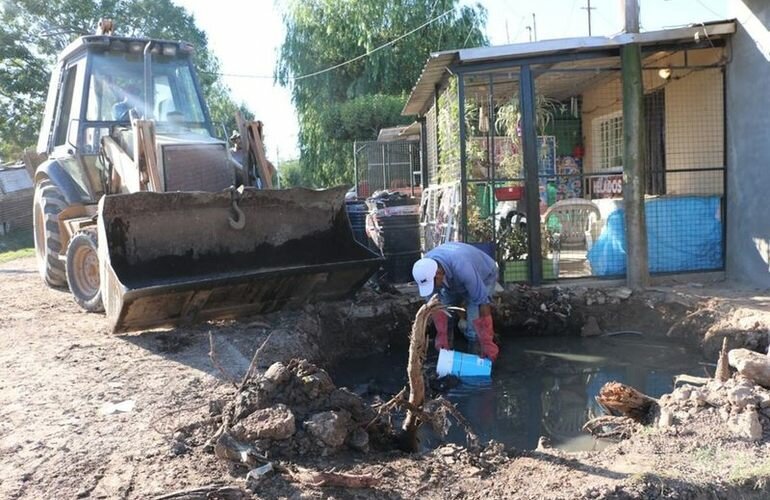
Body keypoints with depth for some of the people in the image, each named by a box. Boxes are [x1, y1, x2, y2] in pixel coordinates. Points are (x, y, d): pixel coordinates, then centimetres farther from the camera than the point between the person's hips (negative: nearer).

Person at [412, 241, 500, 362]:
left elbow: (482, 303, -40)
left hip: (483, 276, -5)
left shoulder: (462, 268, -45)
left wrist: (487, 342, -37)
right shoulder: (425, 269, -27)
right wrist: (441, 334, -22)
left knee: (474, 320, -19)